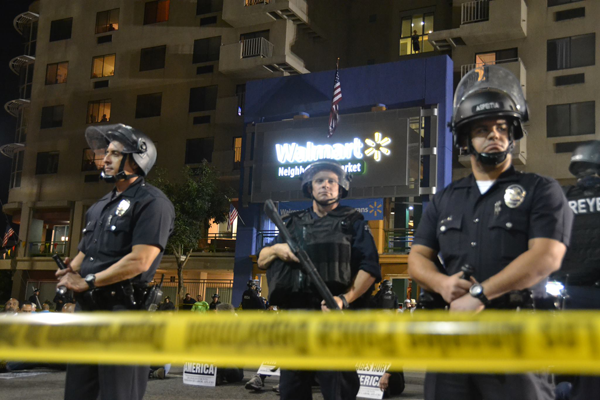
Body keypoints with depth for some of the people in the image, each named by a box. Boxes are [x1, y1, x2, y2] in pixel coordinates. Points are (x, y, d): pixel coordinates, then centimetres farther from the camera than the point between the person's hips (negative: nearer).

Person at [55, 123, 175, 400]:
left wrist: (87, 282, -15)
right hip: (86, 309, 9)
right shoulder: (101, 205, 19)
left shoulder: (151, 202, -10)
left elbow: (140, 261, -20)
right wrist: (71, 271, -1)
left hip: (123, 311, -9)